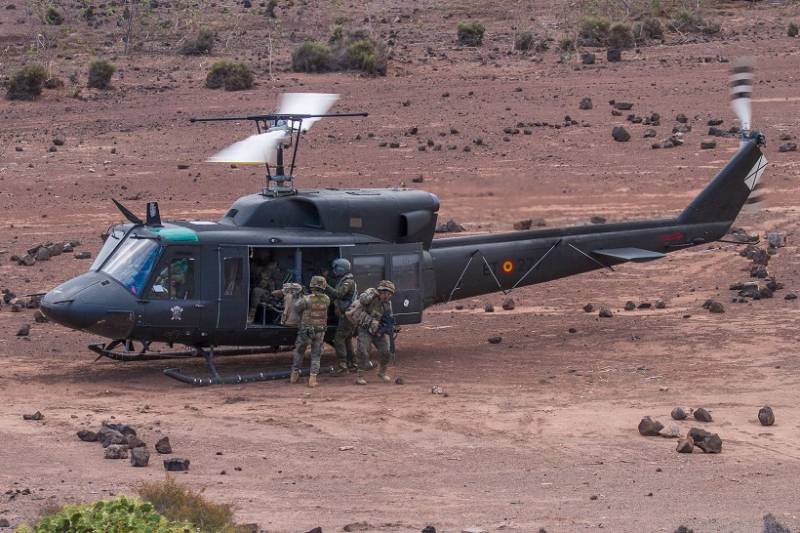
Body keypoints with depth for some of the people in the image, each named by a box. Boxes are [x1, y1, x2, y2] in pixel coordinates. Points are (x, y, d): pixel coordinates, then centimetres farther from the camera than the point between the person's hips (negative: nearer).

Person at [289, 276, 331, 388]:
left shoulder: (306, 299, -19)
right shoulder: (326, 300, -7)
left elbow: (295, 308, -10)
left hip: (305, 331, -2)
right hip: (320, 332, 2)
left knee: (299, 352, 19)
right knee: (316, 356, 11)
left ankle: (294, 375, 25)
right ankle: (313, 378, 1)